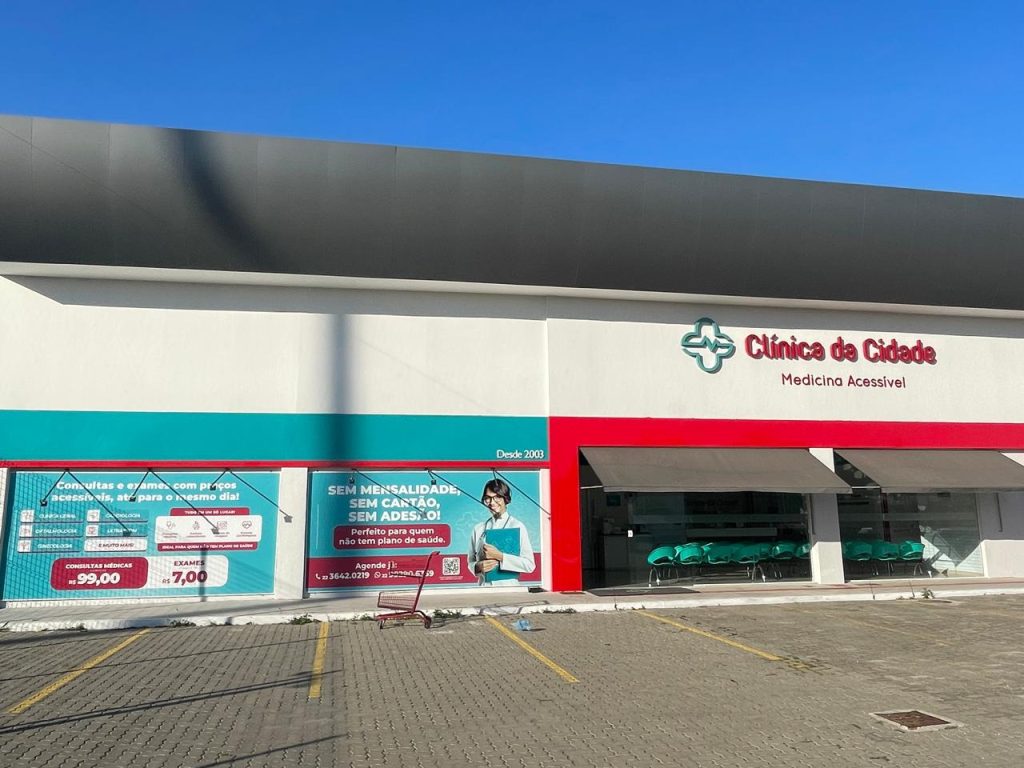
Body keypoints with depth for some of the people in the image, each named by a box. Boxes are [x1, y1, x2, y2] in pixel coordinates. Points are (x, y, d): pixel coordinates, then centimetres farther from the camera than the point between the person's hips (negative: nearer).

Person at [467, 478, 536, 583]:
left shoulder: (517, 526, -2)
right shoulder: (478, 528, 8)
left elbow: (530, 565, -7)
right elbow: (471, 563, 16)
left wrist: (499, 556, -11)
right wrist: (478, 566, -4)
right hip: (484, 587, 4)